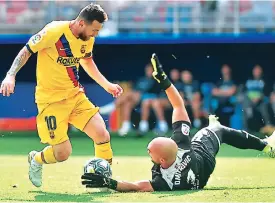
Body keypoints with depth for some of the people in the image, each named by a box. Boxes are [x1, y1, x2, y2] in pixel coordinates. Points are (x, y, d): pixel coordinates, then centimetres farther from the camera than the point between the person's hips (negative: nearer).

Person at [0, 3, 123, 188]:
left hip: (75, 95, 6)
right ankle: (36, 160, 27)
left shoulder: (88, 39, 0)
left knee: (102, 135, -11)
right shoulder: (54, 31, -21)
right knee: (63, 153, -8)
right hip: (51, 99, -6)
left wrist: (106, 84, 16)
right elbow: (27, 51, -12)